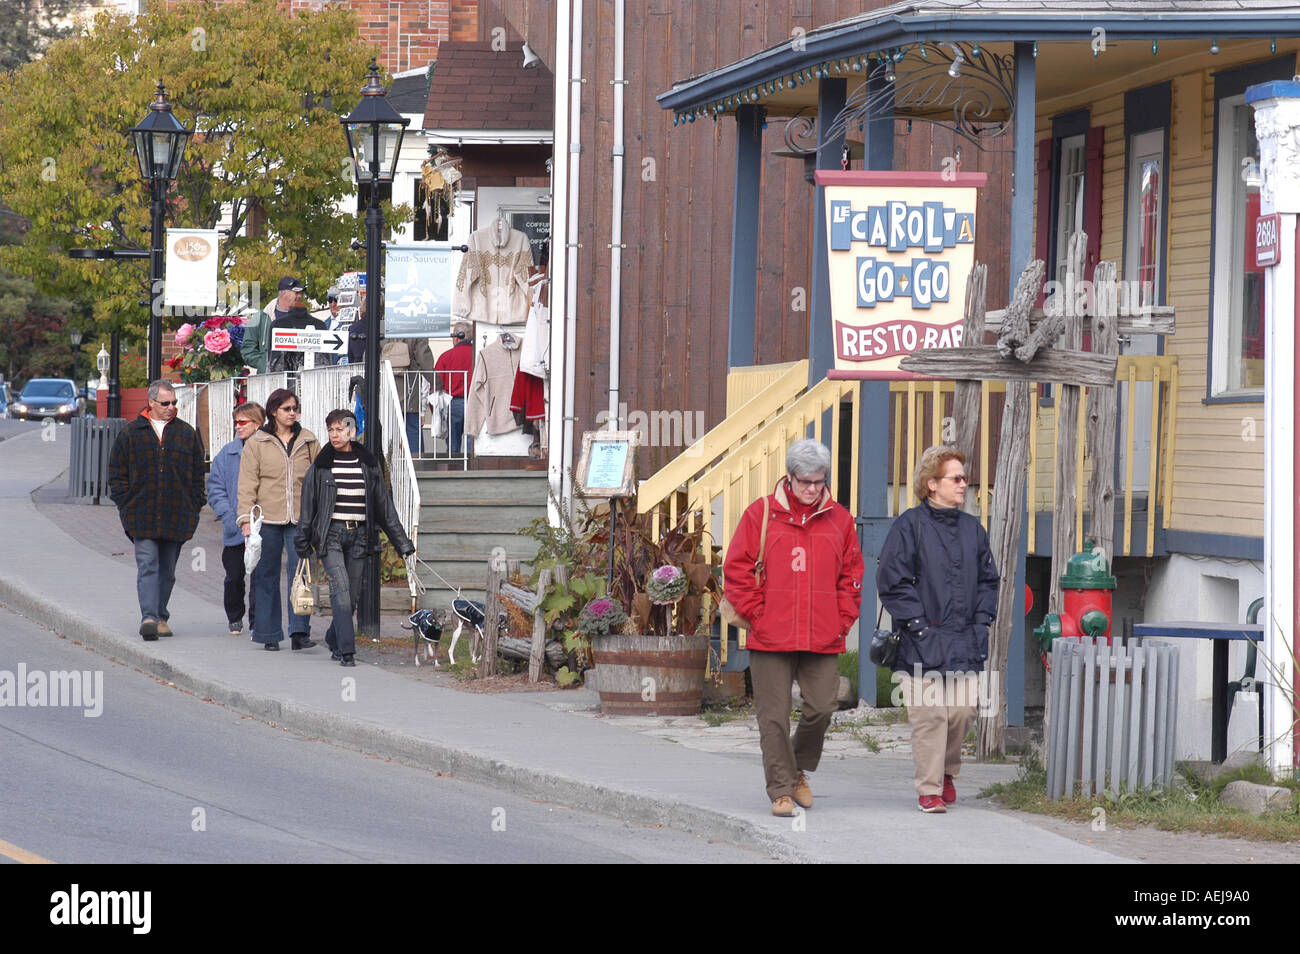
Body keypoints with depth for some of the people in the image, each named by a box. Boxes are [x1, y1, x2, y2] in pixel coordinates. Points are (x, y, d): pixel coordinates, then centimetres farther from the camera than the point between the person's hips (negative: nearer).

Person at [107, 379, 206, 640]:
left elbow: (197, 473, 13)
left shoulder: (186, 434, 9)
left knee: (167, 569, 9)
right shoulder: (131, 434, 4)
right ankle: (148, 617, -21)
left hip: (177, 515, 2)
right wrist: (125, 504, -2)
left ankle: (160, 617, 21)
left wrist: (194, 507, 5)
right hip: (142, 515, -2)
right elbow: (117, 473, 8)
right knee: (147, 565, -13)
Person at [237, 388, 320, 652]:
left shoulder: (308, 441, 10)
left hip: (300, 519, 1)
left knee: (300, 571, -11)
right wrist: (246, 518, -7)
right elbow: (247, 483, 2)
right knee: (267, 576, 4)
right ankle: (269, 634, 13)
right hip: (267, 519, -1)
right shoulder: (257, 442, 4)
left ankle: (299, 631, -13)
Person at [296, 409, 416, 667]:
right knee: (340, 587, -16)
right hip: (330, 534, -3)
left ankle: (334, 641, 24)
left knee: (352, 593, 3)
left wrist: (401, 541, 11)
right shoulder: (321, 466, 3)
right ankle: (346, 650, -20)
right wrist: (303, 543, 5)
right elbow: (308, 504, 7)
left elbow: (384, 505, 13)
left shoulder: (368, 465, 8)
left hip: (358, 536, 3)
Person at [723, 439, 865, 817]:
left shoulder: (839, 520, 9)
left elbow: (852, 575, 15)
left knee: (821, 709, 0)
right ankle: (781, 789, 5)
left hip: (824, 640, 2)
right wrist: (756, 615, -4)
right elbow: (737, 570, 2)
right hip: (771, 640, -2)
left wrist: (842, 621, 4)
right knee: (774, 716, -2)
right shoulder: (760, 515, 1)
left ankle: (798, 770, 25)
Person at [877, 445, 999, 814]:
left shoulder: (971, 528, 13)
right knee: (929, 715, -8)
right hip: (923, 643, -5)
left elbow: (988, 579, 22)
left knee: (962, 711, 4)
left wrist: (981, 619, 8)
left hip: (964, 643, 5)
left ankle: (947, 771, 29)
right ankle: (929, 790, -2)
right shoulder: (909, 526, -5)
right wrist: (918, 623, -11)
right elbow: (892, 580, -7)